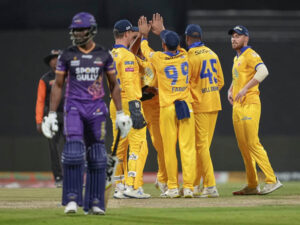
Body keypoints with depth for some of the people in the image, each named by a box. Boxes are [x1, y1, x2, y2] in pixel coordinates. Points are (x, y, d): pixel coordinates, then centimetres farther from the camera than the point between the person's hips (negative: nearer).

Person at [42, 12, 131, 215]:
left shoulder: (104, 55, 5)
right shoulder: (67, 55, 3)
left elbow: (114, 85, 11)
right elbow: (58, 86, 6)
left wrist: (120, 113, 7)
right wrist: (52, 113, 1)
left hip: (97, 108, 1)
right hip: (74, 107, -1)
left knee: (97, 157, 2)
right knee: (74, 151, -17)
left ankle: (94, 203, 8)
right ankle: (72, 199, -13)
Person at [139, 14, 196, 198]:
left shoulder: (159, 58, -4)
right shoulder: (184, 56, 4)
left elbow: (146, 51, 18)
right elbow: (174, 44, 27)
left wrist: (144, 35, 36)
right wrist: (162, 31, 41)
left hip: (167, 108, -2)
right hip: (187, 107, 2)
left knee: (169, 149, 3)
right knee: (188, 148, -1)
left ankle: (173, 187, 5)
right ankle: (188, 187, -6)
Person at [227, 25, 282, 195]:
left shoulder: (250, 55, -8)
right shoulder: (237, 58, 21)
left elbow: (263, 71, -26)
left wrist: (245, 89, -28)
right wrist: (230, 90, 17)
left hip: (249, 104, -10)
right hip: (237, 106, 10)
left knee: (253, 143, -16)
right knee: (243, 145, 9)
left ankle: (272, 180, -16)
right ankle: (252, 185, 13)